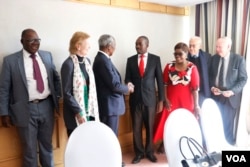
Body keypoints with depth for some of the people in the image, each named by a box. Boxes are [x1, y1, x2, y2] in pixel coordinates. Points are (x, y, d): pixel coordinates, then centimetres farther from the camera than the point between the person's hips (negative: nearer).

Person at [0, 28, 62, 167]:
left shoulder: (47, 56, 4)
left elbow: (55, 78, 12)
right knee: (29, 149, 12)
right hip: (26, 109, -3)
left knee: (47, 145, 20)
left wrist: (62, 97, 3)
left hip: (46, 106, 3)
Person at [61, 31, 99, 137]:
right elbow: (67, 93, -15)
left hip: (90, 110, 6)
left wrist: (94, 108, 8)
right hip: (76, 113, -6)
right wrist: (78, 112, -17)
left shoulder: (87, 61, 6)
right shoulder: (68, 64, -15)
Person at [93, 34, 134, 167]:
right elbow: (115, 85, -23)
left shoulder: (101, 59, 11)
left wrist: (124, 86, 5)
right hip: (109, 105, -11)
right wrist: (128, 88, -5)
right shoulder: (103, 61, -21)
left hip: (109, 104, 11)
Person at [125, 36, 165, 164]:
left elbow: (160, 80, 1)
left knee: (150, 127, 9)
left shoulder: (155, 59, 1)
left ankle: (149, 151, 28)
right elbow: (127, 78, 8)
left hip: (150, 98, -1)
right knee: (136, 127, 6)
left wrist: (161, 99, -1)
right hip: (135, 99, 1)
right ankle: (139, 152, 24)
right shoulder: (130, 60, 6)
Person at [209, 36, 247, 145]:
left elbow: (243, 79, -7)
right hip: (216, 95, 2)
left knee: (228, 123, 10)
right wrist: (212, 87, -8)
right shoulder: (214, 58, 2)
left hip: (231, 96, -2)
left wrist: (232, 91, -19)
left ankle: (228, 145, 29)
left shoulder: (239, 59, -8)